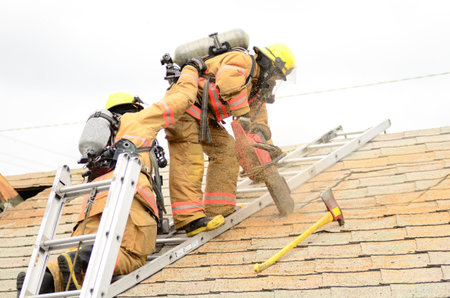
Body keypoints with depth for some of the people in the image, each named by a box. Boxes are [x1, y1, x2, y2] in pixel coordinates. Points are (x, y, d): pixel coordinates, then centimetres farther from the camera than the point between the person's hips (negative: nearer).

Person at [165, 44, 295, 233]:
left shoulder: (257, 87, 15)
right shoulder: (243, 61, -14)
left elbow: (258, 120, 14)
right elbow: (228, 81, -36)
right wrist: (243, 114, -35)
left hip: (206, 117, 10)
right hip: (184, 103, -10)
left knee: (226, 152, 7)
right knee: (189, 159, -18)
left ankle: (220, 210, 8)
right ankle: (188, 216, -23)